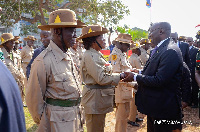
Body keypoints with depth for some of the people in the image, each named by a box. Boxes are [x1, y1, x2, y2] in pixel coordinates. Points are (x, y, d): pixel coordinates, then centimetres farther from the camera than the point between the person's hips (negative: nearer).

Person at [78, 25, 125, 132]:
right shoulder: (90, 56, -17)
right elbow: (101, 79, -21)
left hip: (101, 97, 10)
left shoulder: (97, 54, 14)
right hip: (95, 98, -10)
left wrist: (120, 74, 5)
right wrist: (120, 76, -14)